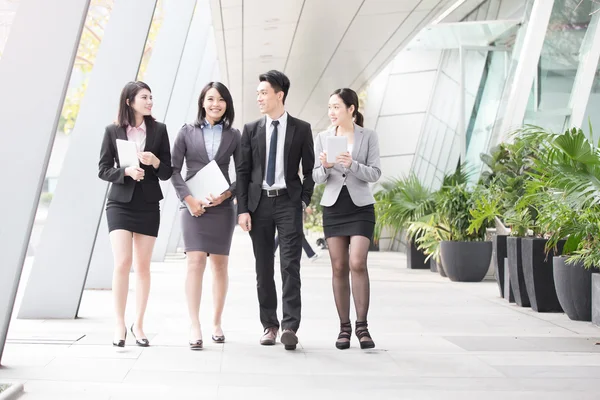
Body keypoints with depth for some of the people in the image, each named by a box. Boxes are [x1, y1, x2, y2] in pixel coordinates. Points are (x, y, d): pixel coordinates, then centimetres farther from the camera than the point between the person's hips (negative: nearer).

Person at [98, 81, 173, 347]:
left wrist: (155, 162, -16)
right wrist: (126, 171, -17)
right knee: (122, 263, -10)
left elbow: (167, 172, 5)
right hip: (120, 203, -1)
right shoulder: (113, 131, 1)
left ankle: (138, 325, 16)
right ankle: (120, 325, 1)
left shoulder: (159, 130, 3)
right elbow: (103, 170, 1)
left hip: (148, 204, 2)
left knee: (143, 266, 6)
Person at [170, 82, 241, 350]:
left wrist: (228, 193, -9)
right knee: (195, 262, -10)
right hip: (193, 205, -1)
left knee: (219, 264, 6)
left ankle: (216, 323, 18)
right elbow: (174, 169, 3)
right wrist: (187, 198, -9)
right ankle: (194, 328, -9)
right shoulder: (187, 132, 6)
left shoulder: (234, 136, 8)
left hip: (222, 205, 2)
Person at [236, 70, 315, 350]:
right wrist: (242, 209, -2)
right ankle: (269, 325, 16)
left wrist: (304, 200, -4)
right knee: (264, 267, 6)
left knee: (290, 266, -9)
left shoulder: (301, 129, 4)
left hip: (288, 202, -2)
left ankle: (290, 327, -8)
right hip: (259, 202, 2)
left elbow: (309, 169, 7)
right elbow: (242, 171, 5)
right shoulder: (251, 129, 8)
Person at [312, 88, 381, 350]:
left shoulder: (368, 137, 1)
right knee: (339, 268, 3)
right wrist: (325, 167, -16)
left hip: (360, 207, -2)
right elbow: (317, 178, 5)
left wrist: (352, 165, -21)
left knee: (357, 264, -14)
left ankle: (362, 326, -5)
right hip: (333, 207, 2)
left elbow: (375, 174, -4)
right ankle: (344, 327, 11)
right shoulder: (322, 138, 6)